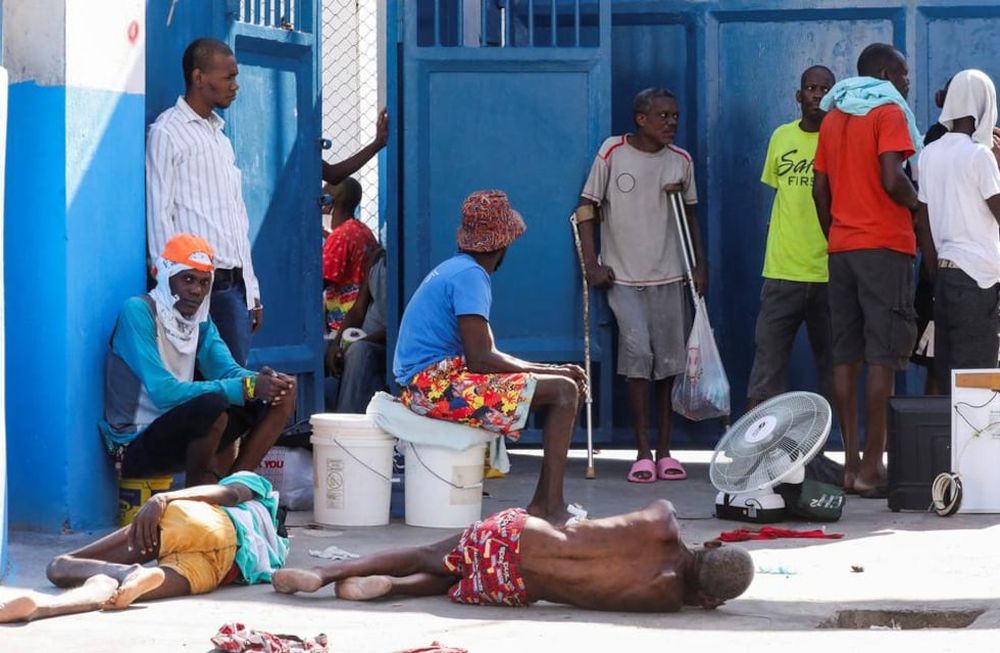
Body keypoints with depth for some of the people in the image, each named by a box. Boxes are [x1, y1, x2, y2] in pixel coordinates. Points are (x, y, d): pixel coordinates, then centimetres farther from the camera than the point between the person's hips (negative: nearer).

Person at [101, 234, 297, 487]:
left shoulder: (199, 319, 9)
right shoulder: (138, 311, -17)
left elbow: (228, 370, 1)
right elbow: (163, 392, -26)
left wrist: (260, 381, -24)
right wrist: (246, 388, -29)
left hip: (180, 431, 8)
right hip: (137, 444, -8)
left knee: (282, 394, -1)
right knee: (212, 405, -36)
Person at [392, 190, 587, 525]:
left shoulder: (456, 270, 19)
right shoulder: (470, 276, -13)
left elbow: (482, 355, 19)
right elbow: (480, 360, -20)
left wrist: (550, 370, 10)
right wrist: (550, 372, -8)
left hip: (428, 383, 10)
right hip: (435, 383, -10)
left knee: (565, 383, 15)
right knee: (563, 390, -14)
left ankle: (542, 502, 8)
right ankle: (552, 508, -17)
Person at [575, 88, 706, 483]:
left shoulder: (681, 161, 5)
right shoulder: (613, 152, -5)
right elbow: (587, 207, -1)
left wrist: (700, 265, 9)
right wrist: (592, 265, -7)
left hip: (669, 276, 3)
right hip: (623, 275, -3)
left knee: (669, 358, 3)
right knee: (637, 350, -16)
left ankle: (664, 450, 12)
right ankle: (642, 452, -11)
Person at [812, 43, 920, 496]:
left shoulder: (833, 116, 15)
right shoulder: (888, 111, -5)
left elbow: (819, 189, 13)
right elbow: (891, 180, -17)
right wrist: (919, 204, 0)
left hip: (841, 248, 7)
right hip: (885, 245, -7)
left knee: (845, 356, 6)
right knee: (882, 356, -7)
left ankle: (851, 464, 6)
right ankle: (872, 467, -11)